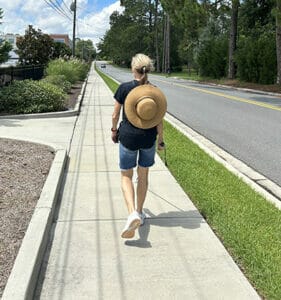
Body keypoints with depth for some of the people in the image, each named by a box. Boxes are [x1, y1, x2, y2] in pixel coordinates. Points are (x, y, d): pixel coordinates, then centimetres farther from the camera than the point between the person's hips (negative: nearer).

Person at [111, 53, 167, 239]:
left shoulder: (124, 88, -11)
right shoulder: (155, 92, -4)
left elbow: (115, 114, -4)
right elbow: (159, 121, -3)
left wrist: (114, 130, 14)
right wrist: (161, 140, 10)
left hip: (128, 137, -2)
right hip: (149, 139, 3)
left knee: (126, 176, 9)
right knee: (143, 175, 18)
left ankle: (132, 213, -13)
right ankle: (140, 213, 29)